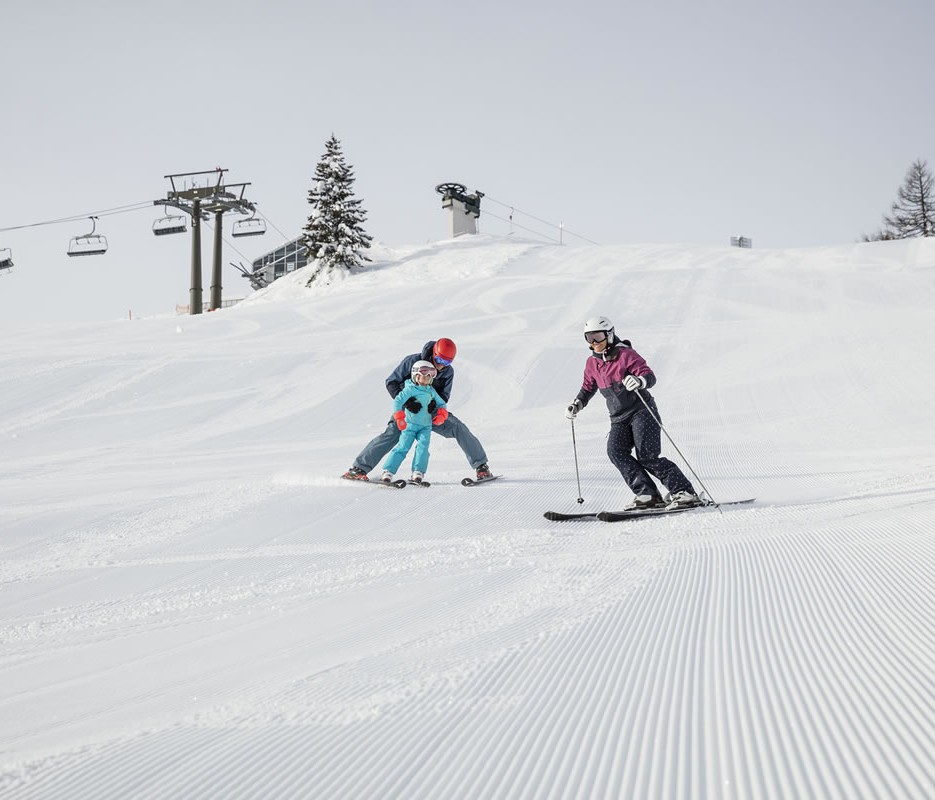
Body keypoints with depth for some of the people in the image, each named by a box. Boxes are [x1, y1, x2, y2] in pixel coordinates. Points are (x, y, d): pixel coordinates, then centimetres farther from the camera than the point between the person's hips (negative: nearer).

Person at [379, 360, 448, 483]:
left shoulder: (431, 391, 10)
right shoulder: (410, 389, -9)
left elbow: (441, 404, 19)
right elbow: (397, 401, -19)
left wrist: (441, 415, -2)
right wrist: (399, 418, -29)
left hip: (426, 426, 4)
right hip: (410, 424, -4)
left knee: (422, 446, -16)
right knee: (402, 447, -11)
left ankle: (418, 473, -17)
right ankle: (388, 471, -6)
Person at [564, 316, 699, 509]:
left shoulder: (625, 354, -9)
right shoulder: (592, 363, 10)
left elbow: (650, 376, -17)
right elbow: (588, 388, 26)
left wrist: (640, 381, -39)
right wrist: (577, 404, 9)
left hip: (642, 411, -6)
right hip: (619, 419, 6)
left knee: (647, 457, -16)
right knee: (616, 452, -19)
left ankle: (684, 492, -8)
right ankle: (648, 494, -20)